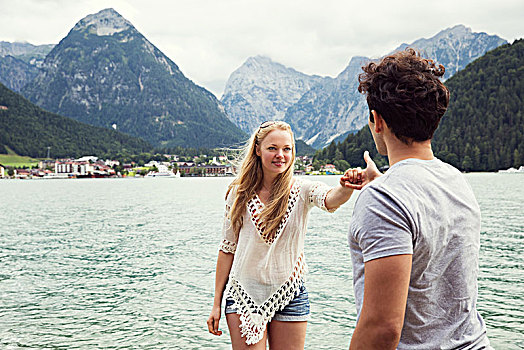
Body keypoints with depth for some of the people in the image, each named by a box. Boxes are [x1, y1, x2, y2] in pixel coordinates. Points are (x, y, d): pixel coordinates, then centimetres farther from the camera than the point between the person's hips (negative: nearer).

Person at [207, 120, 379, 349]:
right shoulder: (239, 194, -1)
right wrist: (217, 303, 5)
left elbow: (330, 199, -28)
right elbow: (228, 248, 5)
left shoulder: (302, 190, -5)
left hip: (290, 295, 0)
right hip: (244, 295, 0)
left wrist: (346, 188, -53)